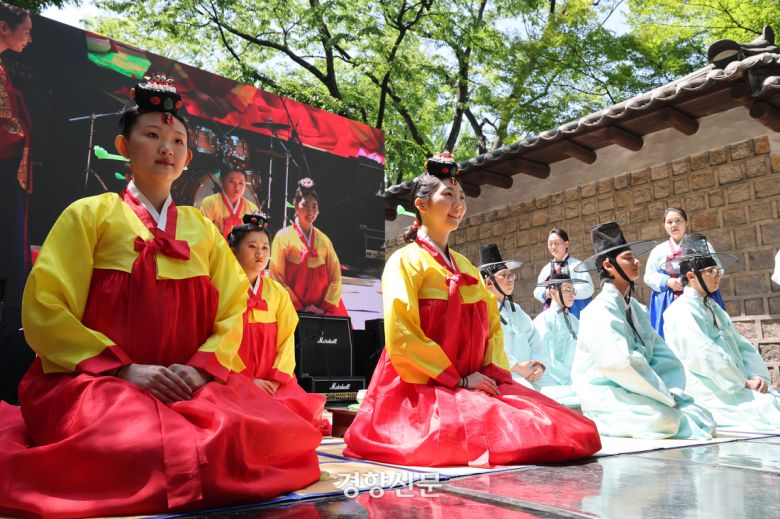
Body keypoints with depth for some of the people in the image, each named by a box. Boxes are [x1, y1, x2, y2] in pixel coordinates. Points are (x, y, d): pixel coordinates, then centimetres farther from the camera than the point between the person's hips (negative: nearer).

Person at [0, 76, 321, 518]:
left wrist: (200, 368, -12)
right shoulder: (91, 214, 7)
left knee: (272, 431, -22)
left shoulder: (203, 229, 17)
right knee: (148, 447, -34)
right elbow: (45, 309, -3)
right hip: (94, 379, -3)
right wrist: (125, 369, -15)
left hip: (193, 383, 3)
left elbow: (232, 313, 9)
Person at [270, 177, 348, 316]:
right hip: (293, 311, -2)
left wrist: (327, 308, -6)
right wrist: (299, 308, -8)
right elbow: (277, 278, -3)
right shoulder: (283, 237, 2)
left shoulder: (324, 240, 10)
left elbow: (335, 277, 5)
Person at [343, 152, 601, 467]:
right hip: (423, 390, -7)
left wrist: (495, 372, -3)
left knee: (569, 428, -7)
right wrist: (459, 379, -14)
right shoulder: (405, 261, -4)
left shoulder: (465, 266, 19)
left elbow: (492, 325, 16)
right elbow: (401, 335, -14)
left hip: (474, 384, 8)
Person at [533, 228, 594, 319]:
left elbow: (588, 288, -10)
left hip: (573, 315, -4)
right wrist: (545, 293, -8)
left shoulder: (577, 265, -1)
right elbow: (537, 291, 14)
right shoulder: (546, 268, 15)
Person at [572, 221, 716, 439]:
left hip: (635, 394, 7)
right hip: (605, 396, -7)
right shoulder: (600, 310, -14)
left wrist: (674, 393, -8)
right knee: (665, 418, -29)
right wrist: (666, 398, -16)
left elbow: (664, 355, 9)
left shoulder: (637, 309, 12)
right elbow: (621, 363, -24)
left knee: (703, 419, -6)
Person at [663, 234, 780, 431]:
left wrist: (757, 376, -3)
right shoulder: (682, 311, -12)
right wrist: (744, 383, -11)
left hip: (735, 386, 9)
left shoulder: (713, 308, 18)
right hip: (710, 394, -9)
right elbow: (706, 357, -19)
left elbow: (742, 345, 14)